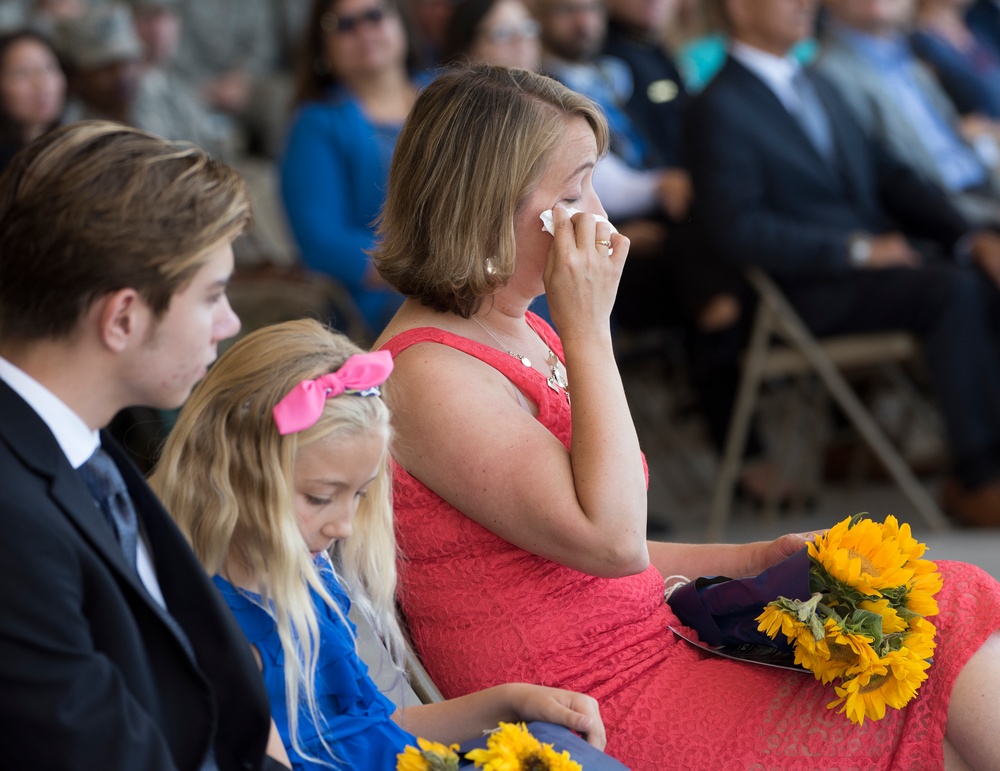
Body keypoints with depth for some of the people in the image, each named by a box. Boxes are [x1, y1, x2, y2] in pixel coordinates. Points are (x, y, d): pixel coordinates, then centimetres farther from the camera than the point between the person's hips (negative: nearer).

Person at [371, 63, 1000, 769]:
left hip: (656, 650, 9)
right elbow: (609, 541, -24)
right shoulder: (429, 372, -17)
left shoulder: (524, 336, 14)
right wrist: (588, 329, -20)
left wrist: (756, 559, 10)